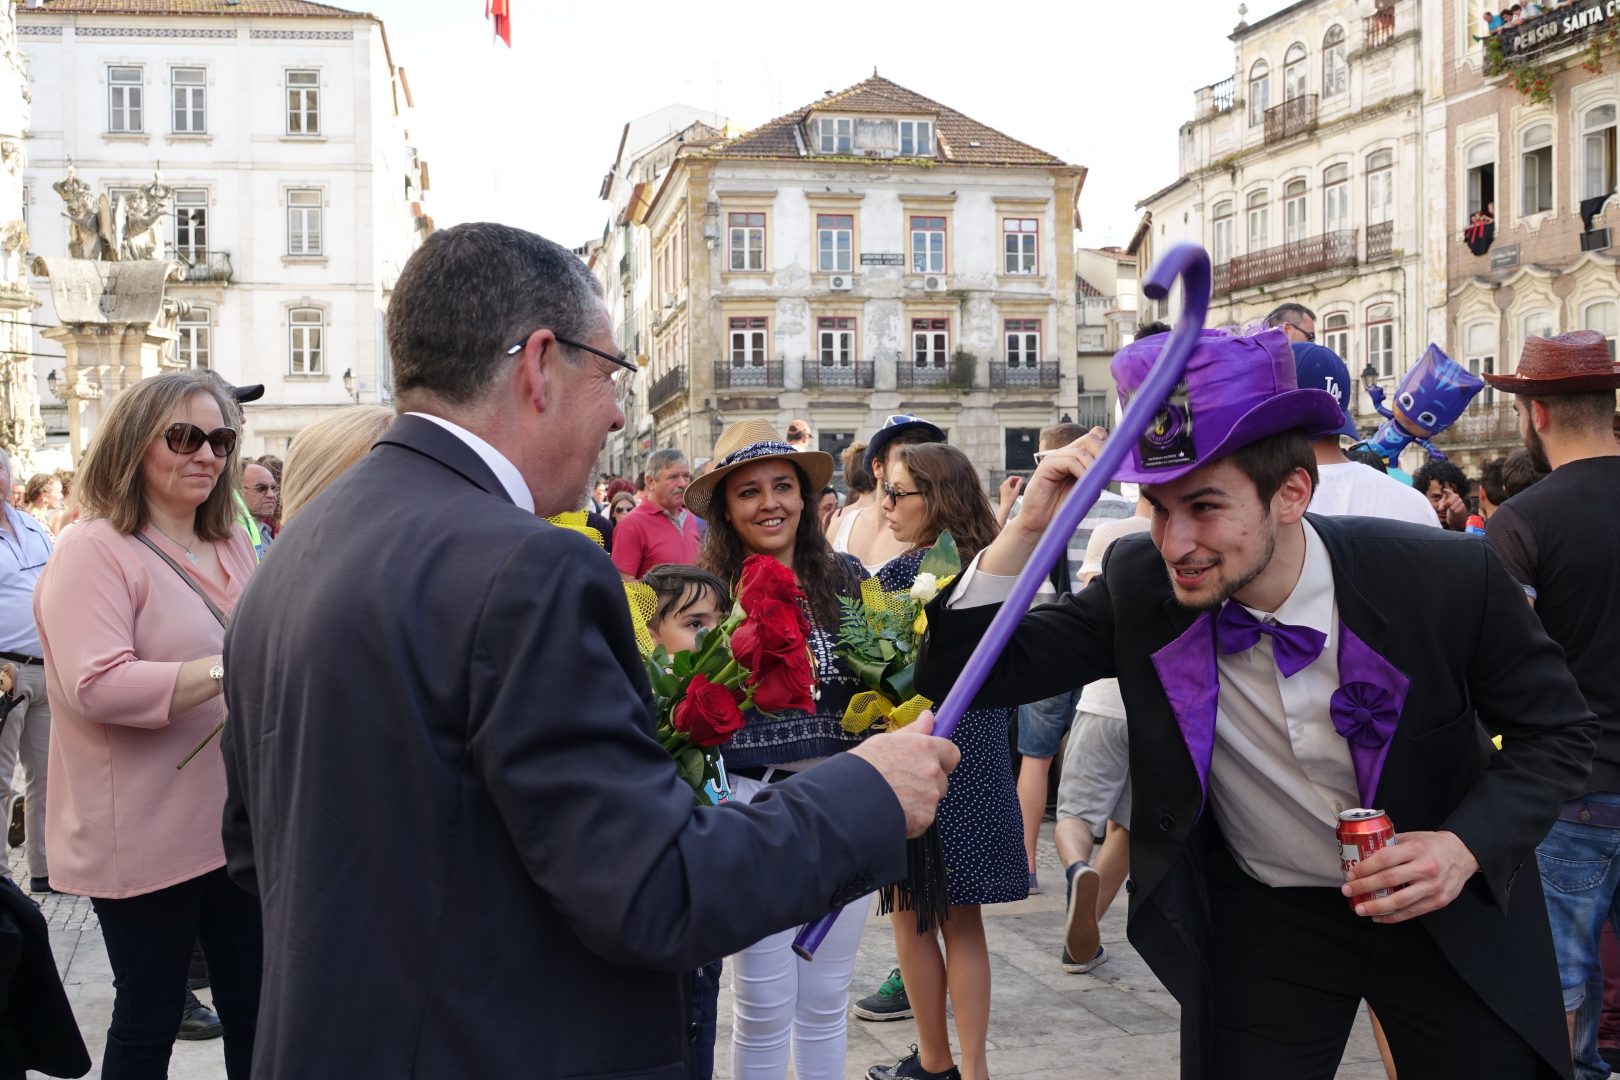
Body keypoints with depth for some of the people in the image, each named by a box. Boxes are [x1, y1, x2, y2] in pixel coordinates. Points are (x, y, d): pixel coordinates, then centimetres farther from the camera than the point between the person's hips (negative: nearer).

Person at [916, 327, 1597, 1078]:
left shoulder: (1447, 577, -21)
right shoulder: (1138, 587, -17)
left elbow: (1556, 728, -6)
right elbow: (959, 675, -17)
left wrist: (1468, 846, -23)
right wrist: (1027, 529, -30)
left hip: (1452, 911, 0)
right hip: (1259, 924, 0)